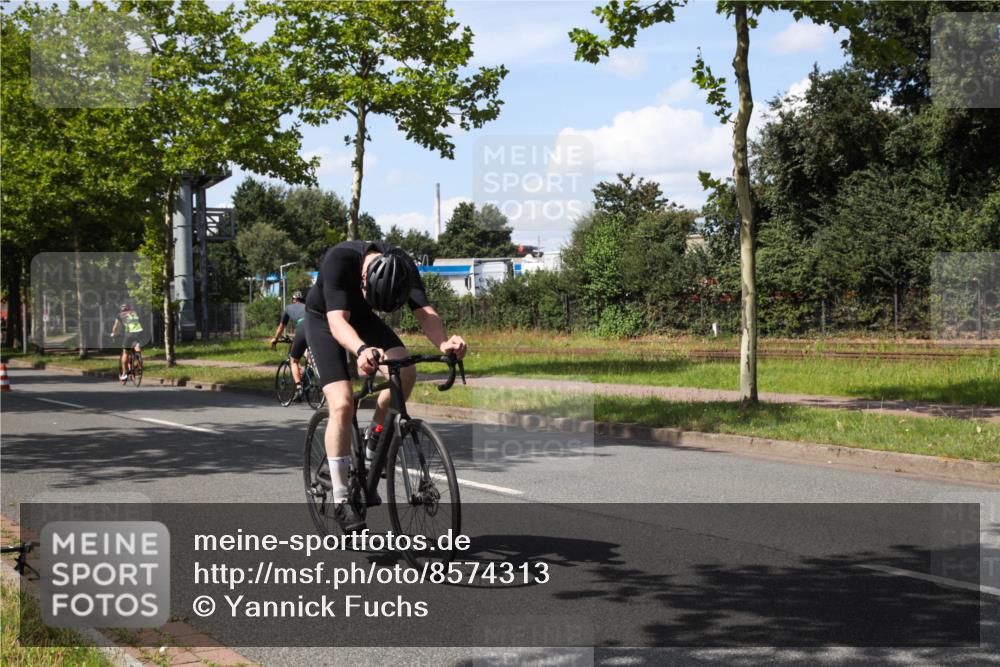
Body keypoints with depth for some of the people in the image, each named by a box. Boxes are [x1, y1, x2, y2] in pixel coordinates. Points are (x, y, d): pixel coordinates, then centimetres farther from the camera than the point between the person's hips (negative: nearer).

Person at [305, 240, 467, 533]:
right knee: (343, 404, -20)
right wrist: (362, 350, -64)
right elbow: (337, 320, -44)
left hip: (361, 317, 4)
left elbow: (425, 312, -32)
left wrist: (444, 343, -54)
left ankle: (374, 436, 3)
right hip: (323, 319, -4)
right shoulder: (339, 259, -37)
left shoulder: (403, 267, -24)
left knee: (406, 372, -22)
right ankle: (341, 500, -12)